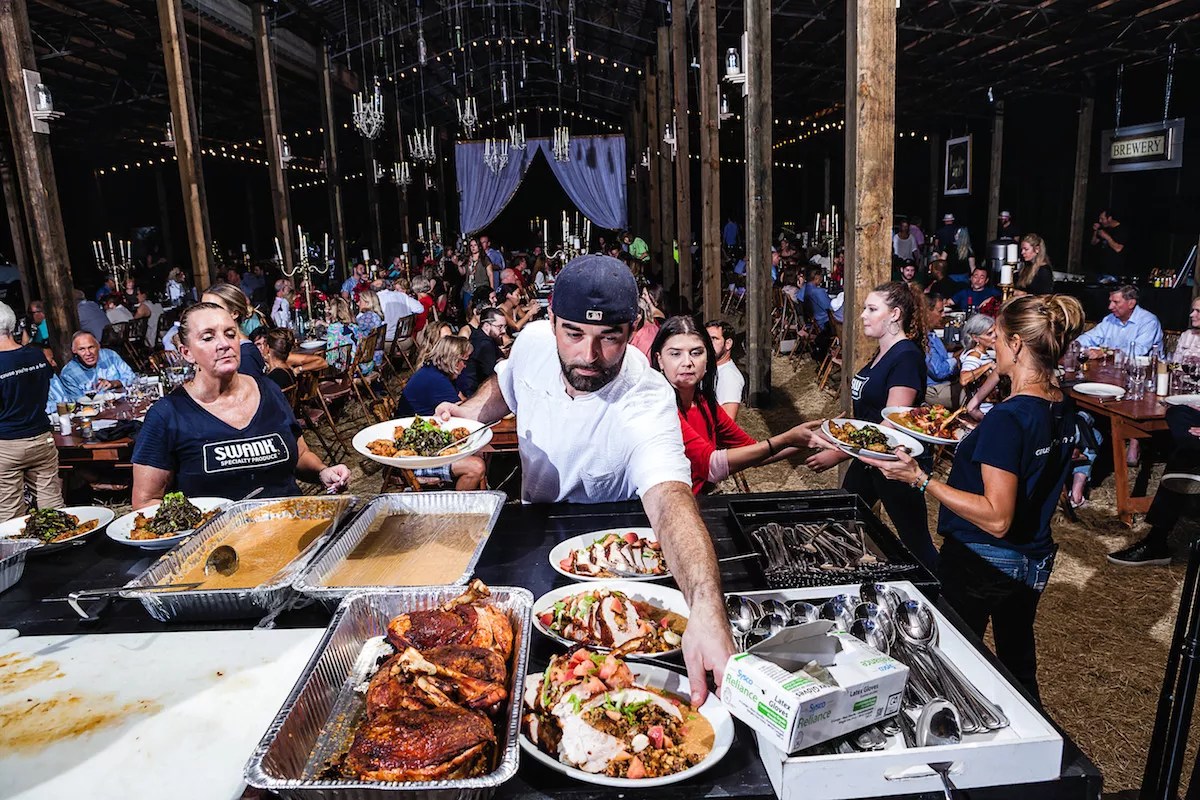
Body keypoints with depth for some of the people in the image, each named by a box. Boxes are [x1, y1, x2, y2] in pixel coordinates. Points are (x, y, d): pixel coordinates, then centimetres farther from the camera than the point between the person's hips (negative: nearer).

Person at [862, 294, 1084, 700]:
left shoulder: (1007, 417, -26)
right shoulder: (1063, 408, 0)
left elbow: (997, 519, -26)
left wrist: (921, 480, -29)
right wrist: (974, 435, 15)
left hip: (981, 561, -8)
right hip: (1035, 558, 8)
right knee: (1018, 660, 25)